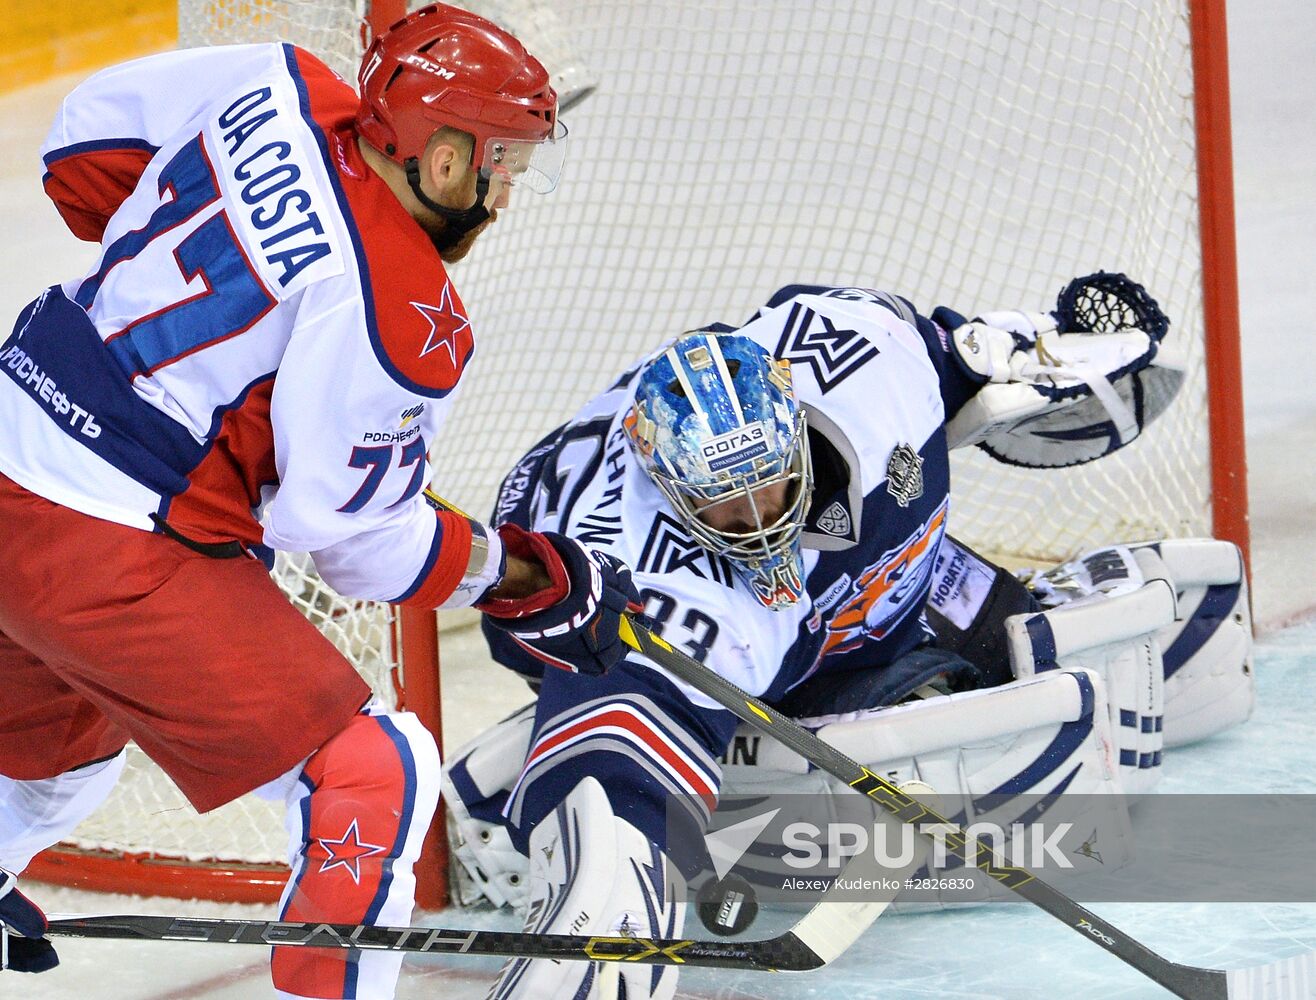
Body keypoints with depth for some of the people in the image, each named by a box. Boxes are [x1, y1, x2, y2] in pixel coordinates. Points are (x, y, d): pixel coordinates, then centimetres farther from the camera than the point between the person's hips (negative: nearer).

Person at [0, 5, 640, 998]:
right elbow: (344, 525, -14)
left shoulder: (282, 89, -1)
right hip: (118, 559, -9)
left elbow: (92, 130, 13)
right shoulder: (401, 318, -21)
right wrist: (525, 578, -3)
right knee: (373, 778, -5)